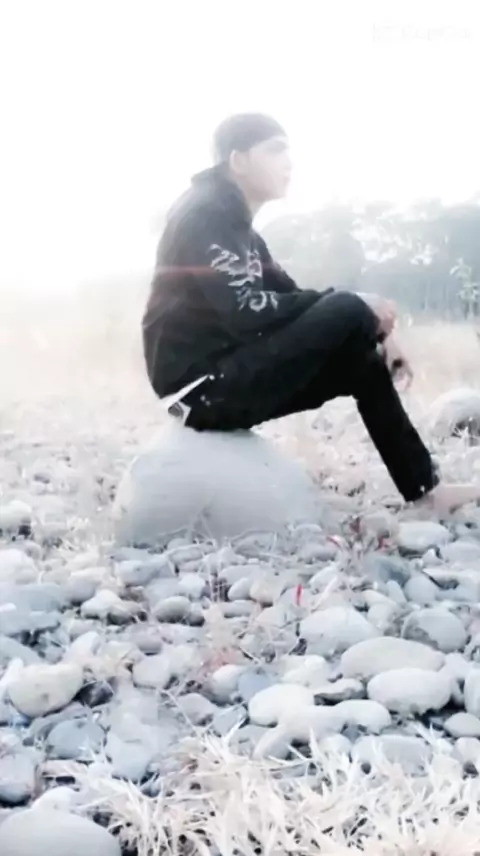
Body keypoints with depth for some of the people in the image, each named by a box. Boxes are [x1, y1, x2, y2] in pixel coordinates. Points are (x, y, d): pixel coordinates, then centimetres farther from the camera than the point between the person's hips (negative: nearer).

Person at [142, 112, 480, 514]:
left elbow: (288, 298, 14)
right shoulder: (204, 215, -12)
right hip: (202, 385, -10)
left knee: (364, 355, 6)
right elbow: (246, 312, -23)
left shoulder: (235, 224, 18)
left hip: (226, 380, 10)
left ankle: (427, 489, 5)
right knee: (348, 315, -20)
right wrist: (356, 310, -17)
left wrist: (374, 330, 0)